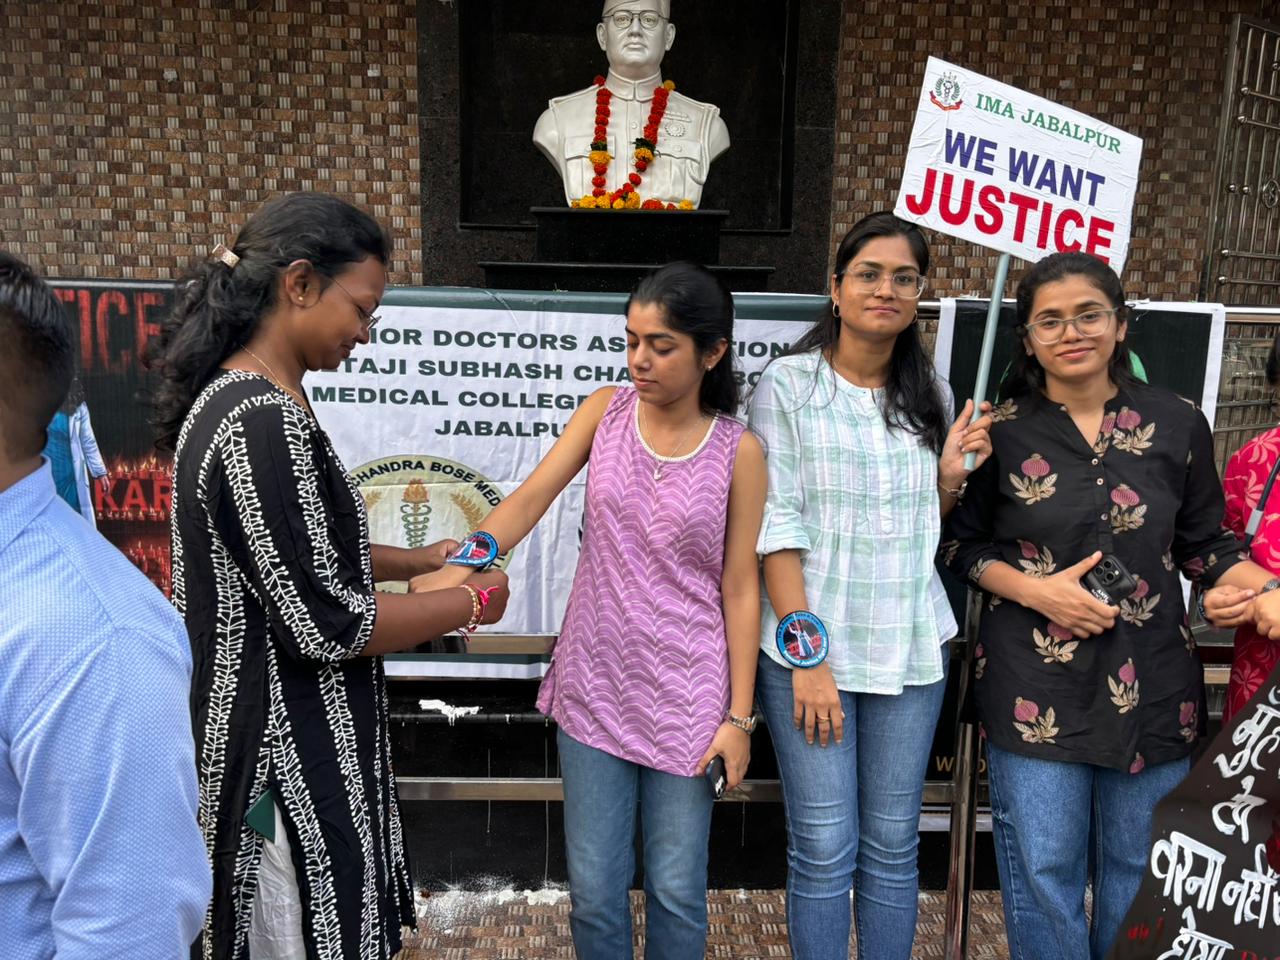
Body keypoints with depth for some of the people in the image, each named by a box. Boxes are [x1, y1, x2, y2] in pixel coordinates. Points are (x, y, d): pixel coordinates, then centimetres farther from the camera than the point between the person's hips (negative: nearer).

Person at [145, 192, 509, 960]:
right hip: (289, 759, -10)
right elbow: (329, 624, -25)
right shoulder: (265, 425, -26)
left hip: (262, 728, 10)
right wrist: (472, 601, -12)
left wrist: (415, 560, 9)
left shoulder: (233, 398, 6)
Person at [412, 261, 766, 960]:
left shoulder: (738, 452, -6)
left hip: (684, 696, -2)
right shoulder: (605, 412, 0)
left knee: (677, 891, 11)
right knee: (593, 889, 12)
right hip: (594, 686, 2)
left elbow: (739, 586, -4)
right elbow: (530, 499, -10)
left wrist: (739, 715, -4)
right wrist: (458, 568, -27)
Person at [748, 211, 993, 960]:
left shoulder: (930, 393, 9)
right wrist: (807, 657, -14)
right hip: (810, 646, -4)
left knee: (894, 845, 12)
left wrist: (951, 475, -5)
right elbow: (777, 527, -10)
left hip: (910, 646, 4)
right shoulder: (788, 384, -5)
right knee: (825, 850, 2)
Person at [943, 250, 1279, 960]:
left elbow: (1206, 543, 9)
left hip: (1151, 685, 2)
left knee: (1140, 871, 16)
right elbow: (961, 543, 2)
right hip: (1035, 685, -2)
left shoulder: (1177, 425, 1)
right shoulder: (1001, 431, -4)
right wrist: (1035, 590, -13)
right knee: (1042, 872, 8)